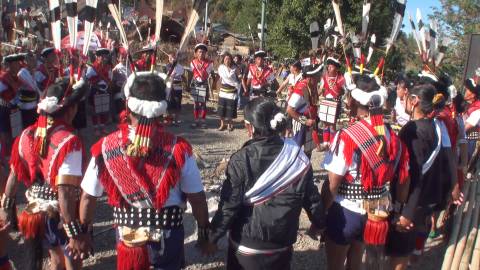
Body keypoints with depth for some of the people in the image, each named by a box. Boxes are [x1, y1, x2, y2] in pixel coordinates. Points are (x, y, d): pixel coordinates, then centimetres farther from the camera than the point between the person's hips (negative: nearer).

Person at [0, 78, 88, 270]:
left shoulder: (27, 135, -4)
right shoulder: (68, 141, -25)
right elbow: (65, 193, -28)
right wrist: (75, 234, -24)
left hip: (35, 211, 6)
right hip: (61, 214, -6)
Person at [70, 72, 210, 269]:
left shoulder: (106, 147, -13)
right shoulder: (179, 148, -19)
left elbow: (88, 197, -4)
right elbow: (197, 198, -13)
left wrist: (82, 233, 11)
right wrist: (204, 232, 3)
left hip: (127, 237, 1)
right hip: (168, 237, -1)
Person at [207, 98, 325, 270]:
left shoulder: (241, 160, -21)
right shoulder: (297, 156, -11)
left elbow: (229, 206, -17)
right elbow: (311, 198, -2)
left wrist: (212, 236, -2)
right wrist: (320, 224, 16)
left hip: (246, 245, -2)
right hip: (282, 244, 3)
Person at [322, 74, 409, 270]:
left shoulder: (347, 137, -23)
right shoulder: (392, 136, -4)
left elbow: (332, 186, -21)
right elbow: (402, 180, 4)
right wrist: (393, 207, 18)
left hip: (344, 212, -6)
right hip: (376, 212, 6)